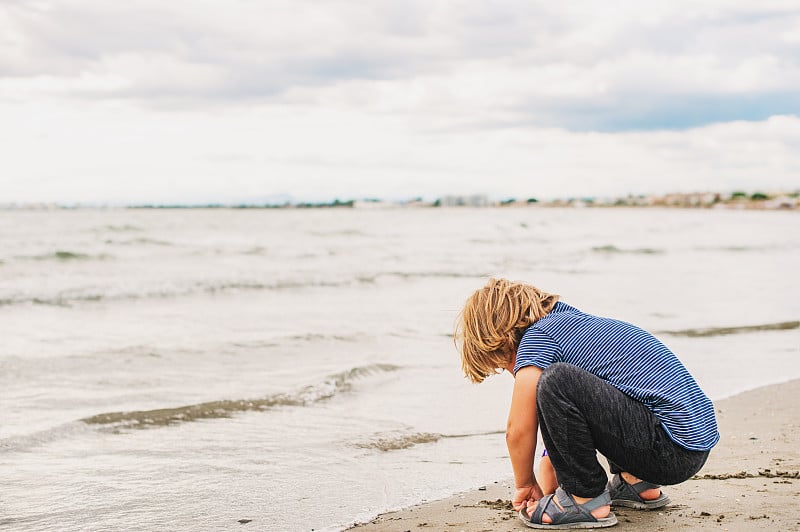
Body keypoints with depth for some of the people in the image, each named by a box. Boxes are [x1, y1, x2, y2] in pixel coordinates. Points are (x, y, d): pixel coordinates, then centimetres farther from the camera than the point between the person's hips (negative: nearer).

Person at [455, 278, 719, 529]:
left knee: (555, 381, -21)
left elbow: (519, 429, -6)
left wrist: (525, 484, 11)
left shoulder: (537, 337, -6)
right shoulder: (577, 322, 21)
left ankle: (586, 499, -6)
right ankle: (636, 482, 20)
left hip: (673, 452, -10)